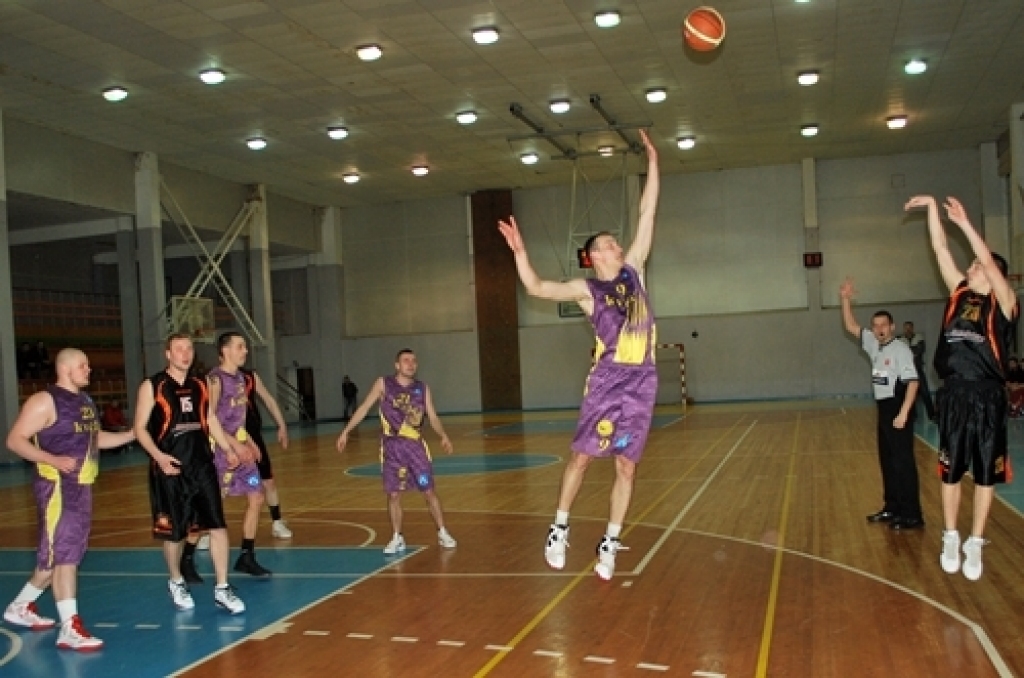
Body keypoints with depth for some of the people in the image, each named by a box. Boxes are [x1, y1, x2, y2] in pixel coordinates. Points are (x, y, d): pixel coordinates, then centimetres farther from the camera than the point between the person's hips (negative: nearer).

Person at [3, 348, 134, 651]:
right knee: (62, 554, -9)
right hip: (57, 487, -9)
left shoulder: (85, 401, 15)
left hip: (81, 486, 9)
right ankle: (70, 629, -8)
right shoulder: (44, 401, -11)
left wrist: (131, 435, 14)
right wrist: (53, 460, -27)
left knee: (68, 554, 15)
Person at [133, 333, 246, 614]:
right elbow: (140, 428, -5)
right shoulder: (152, 387, -4)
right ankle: (176, 583, 33)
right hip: (169, 469, -3)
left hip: (202, 466, 3)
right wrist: (158, 456, -20)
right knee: (173, 532, 8)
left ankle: (222, 589, 3)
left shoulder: (200, 386, 10)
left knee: (218, 526, -4)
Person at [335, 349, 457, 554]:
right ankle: (397, 539, 16)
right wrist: (346, 431, -5)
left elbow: (432, 417, 5)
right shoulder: (383, 384, 0)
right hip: (391, 447, -1)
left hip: (415, 445, 1)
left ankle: (443, 534, 15)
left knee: (429, 491, 2)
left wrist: (443, 436, -13)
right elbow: (364, 408, 1)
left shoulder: (422, 388, 5)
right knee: (393, 494, 3)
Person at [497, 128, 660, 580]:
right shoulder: (586, 289, 2)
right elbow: (536, 288, -9)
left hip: (642, 380, 4)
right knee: (582, 455, -2)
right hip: (608, 378, -4)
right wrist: (519, 251, -22)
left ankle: (609, 542, 14)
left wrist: (653, 162, 12)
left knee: (627, 465, 5)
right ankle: (560, 528, 14)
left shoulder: (633, 269, 13)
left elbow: (647, 214, 13)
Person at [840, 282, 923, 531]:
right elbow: (851, 327, 15)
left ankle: (912, 516, -3)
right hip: (883, 409, 9)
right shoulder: (874, 345, 9)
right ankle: (892, 508, 23)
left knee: (903, 462, -7)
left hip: (898, 409, -9)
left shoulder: (900, 349, -14)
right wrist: (845, 300, 3)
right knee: (887, 462, 14)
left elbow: (913, 381, -19)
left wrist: (904, 413, -24)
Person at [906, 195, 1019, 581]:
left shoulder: (1003, 303, -2)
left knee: (986, 472, 7)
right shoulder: (959, 293, 8)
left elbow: (989, 260, -18)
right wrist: (932, 208, 1)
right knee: (951, 470, 10)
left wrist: (964, 222, -20)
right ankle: (950, 539, 23)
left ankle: (975, 544, 17)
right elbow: (941, 250, 6)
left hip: (987, 397, -3)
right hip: (954, 394, 4)